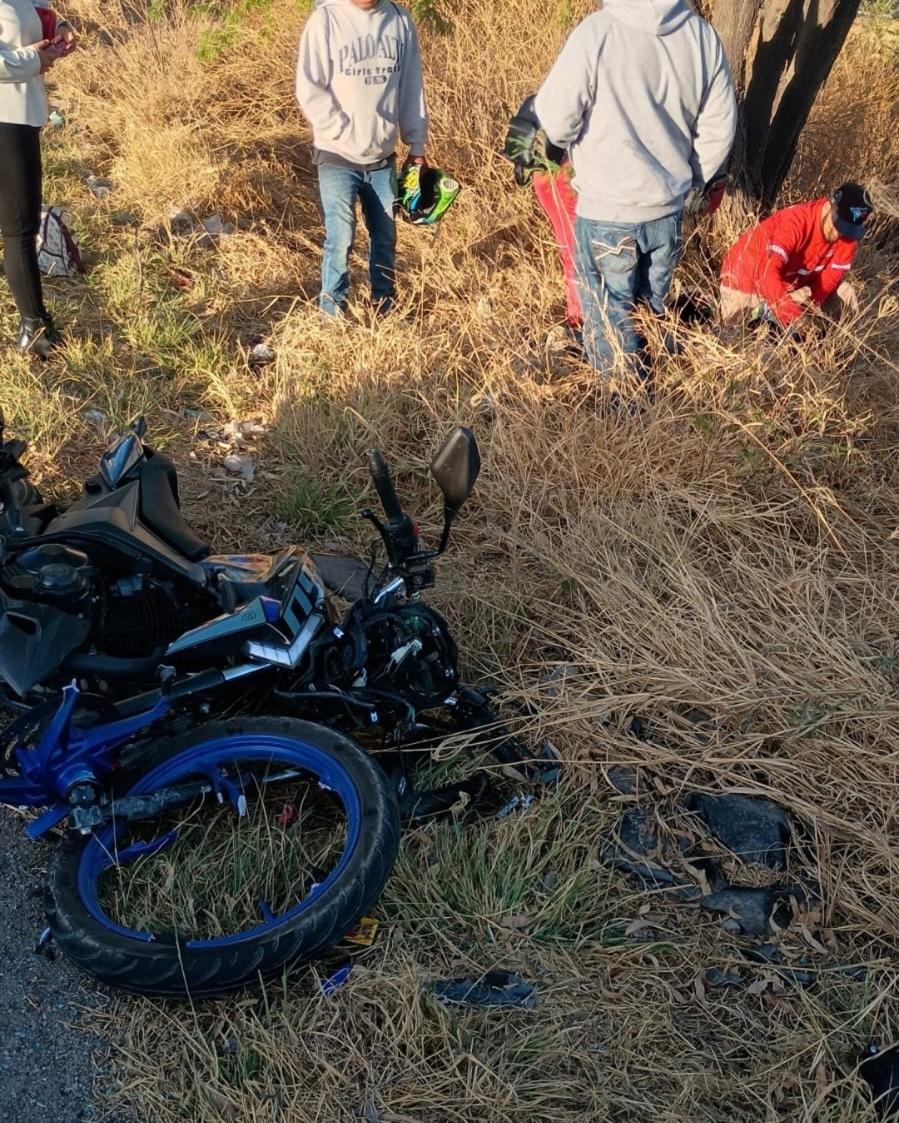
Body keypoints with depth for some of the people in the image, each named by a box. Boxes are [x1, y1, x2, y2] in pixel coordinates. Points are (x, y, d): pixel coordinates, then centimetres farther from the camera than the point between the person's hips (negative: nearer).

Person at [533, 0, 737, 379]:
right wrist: (688, 182, 16)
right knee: (653, 305, 22)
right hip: (668, 207, 5)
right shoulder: (701, 34, -3)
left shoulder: (596, 32, -19)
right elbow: (719, 129, 2)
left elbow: (554, 120, -18)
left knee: (609, 310, 11)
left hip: (608, 210, -5)